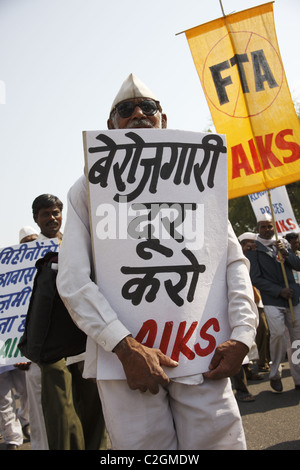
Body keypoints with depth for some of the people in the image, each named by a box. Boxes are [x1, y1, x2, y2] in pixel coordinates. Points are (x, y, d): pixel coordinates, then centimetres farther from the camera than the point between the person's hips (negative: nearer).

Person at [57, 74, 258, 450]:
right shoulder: (88, 189, 8)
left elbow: (234, 260, 11)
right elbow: (72, 280, -3)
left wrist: (242, 334, -5)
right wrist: (126, 347, -15)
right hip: (125, 357, -1)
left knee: (219, 439, 1)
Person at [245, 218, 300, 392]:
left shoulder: (284, 243, 14)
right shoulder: (253, 248, 1)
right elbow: (256, 278, -3)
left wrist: (286, 253, -8)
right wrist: (279, 291, -10)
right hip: (272, 300, -4)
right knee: (278, 332, -21)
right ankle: (275, 374, 1)